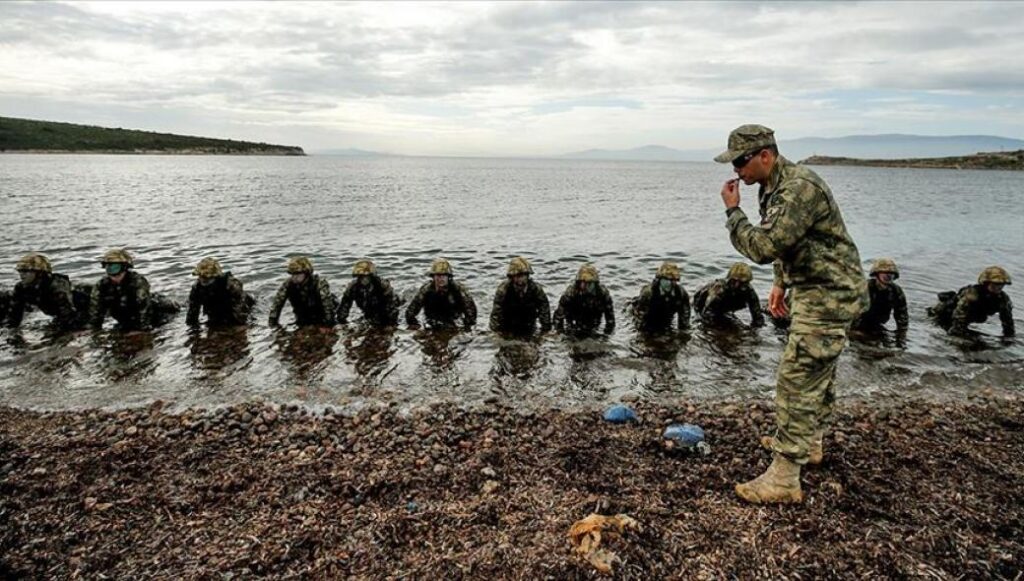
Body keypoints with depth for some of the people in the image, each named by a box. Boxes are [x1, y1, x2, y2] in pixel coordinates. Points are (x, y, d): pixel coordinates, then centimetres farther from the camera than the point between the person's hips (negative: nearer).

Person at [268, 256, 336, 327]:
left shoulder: (320, 283, -26)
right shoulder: (288, 284, -14)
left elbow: (328, 305, -29)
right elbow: (276, 304, -6)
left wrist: (329, 327, -31)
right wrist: (273, 324, -7)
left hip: (322, 322, -4)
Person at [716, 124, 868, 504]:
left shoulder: (799, 188, -25)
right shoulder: (776, 186, 9)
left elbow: (763, 247, -30)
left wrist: (733, 210, -18)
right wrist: (781, 282, 17)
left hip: (828, 295, -11)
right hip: (820, 291, 11)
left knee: (797, 381, -11)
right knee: (818, 371, 23)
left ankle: (784, 479, -5)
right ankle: (810, 441, 42)